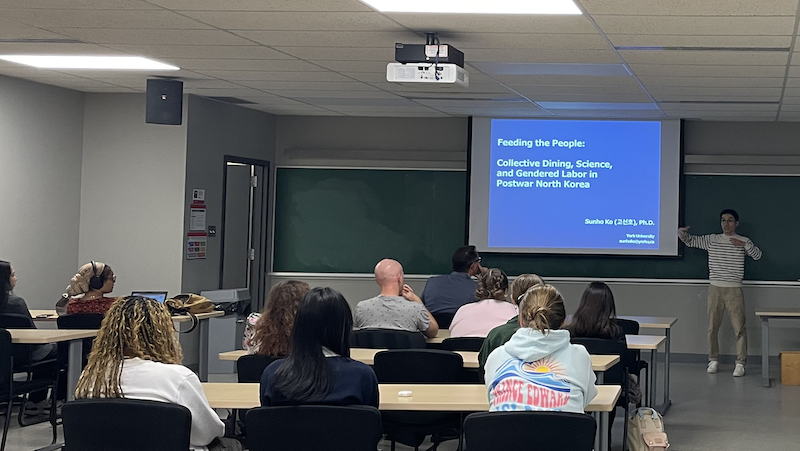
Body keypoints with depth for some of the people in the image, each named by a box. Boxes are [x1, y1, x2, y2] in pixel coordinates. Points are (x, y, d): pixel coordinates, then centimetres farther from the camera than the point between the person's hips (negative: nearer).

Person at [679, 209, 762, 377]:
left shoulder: (743, 241, 3)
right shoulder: (711, 240, 6)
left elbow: (757, 255, -7)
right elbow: (691, 241, 9)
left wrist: (746, 245, -24)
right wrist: (682, 233, -13)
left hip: (734, 290, -2)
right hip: (715, 289, 2)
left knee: (739, 328, -5)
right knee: (712, 328, 6)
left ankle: (740, 363, 1)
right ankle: (713, 360, 19)